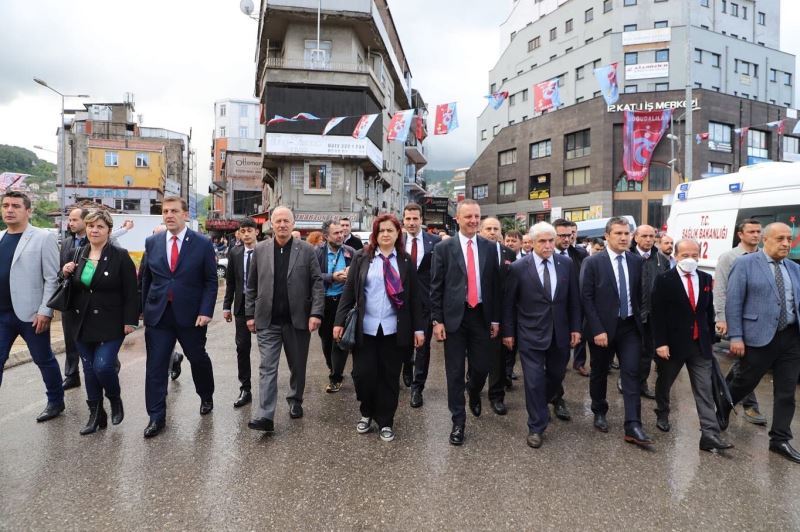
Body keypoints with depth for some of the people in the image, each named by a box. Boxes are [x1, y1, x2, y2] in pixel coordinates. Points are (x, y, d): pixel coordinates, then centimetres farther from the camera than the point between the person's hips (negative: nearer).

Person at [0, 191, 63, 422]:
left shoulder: (43, 238, -7)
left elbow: (52, 278, -10)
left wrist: (45, 311, -15)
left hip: (31, 314, -5)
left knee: (44, 360, 10)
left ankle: (56, 401, 28)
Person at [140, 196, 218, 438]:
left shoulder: (202, 243, -5)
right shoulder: (152, 242, 4)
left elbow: (211, 281, -5)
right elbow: (146, 279, 11)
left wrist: (206, 311, -13)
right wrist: (144, 309, 8)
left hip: (191, 315, -2)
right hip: (157, 315, 2)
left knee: (198, 359, 14)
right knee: (155, 366, 3)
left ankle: (206, 397, 40)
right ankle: (156, 417, 15)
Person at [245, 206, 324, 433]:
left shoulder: (307, 250, -2)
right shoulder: (260, 249, 4)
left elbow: (317, 284, -4)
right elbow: (251, 285, 9)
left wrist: (316, 313, -13)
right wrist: (250, 314, 6)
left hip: (298, 320, 0)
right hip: (267, 321, 1)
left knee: (298, 366, 14)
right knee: (267, 367, -2)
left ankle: (295, 401, 35)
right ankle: (265, 416, 1)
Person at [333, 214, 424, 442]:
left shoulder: (406, 261, 4)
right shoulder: (361, 258, 3)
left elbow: (414, 296, 4)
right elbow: (349, 291, 2)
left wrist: (419, 328, 0)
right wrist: (340, 321, -4)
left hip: (394, 329, 0)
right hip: (365, 328, 0)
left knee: (390, 377, 8)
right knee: (363, 374, 2)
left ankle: (386, 422, 25)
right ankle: (367, 413, 29)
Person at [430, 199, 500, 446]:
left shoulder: (489, 248, 5)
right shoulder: (444, 248, -3)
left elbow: (494, 284, 7)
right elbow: (436, 287, -3)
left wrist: (495, 318, 6)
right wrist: (437, 320, -6)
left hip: (481, 315, 2)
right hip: (454, 316, -2)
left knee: (482, 366, 7)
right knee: (455, 371, 5)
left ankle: (474, 394, 42)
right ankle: (458, 422, 20)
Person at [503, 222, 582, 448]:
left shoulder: (567, 264, 0)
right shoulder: (518, 268, -9)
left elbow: (574, 299, 6)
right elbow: (509, 303, -3)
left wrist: (575, 328, 3)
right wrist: (508, 332, -2)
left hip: (560, 333, 4)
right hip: (531, 334, -3)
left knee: (556, 375, 19)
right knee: (534, 381, 1)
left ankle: (544, 401, 51)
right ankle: (536, 427, 17)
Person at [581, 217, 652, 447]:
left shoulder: (637, 261, 3)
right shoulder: (593, 262, -10)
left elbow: (639, 295, 10)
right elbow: (586, 298, -12)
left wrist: (640, 322, 6)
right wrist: (597, 330, -16)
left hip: (630, 327, 3)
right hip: (603, 328, -3)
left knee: (632, 374, -2)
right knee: (599, 373, 13)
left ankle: (633, 427, 1)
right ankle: (599, 412, 34)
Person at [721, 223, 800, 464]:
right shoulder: (745, 264, -6)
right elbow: (733, 302, -9)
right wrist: (735, 337, -13)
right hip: (759, 337, -5)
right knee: (744, 383, 9)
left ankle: (780, 440, 21)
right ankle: (720, 414, 34)